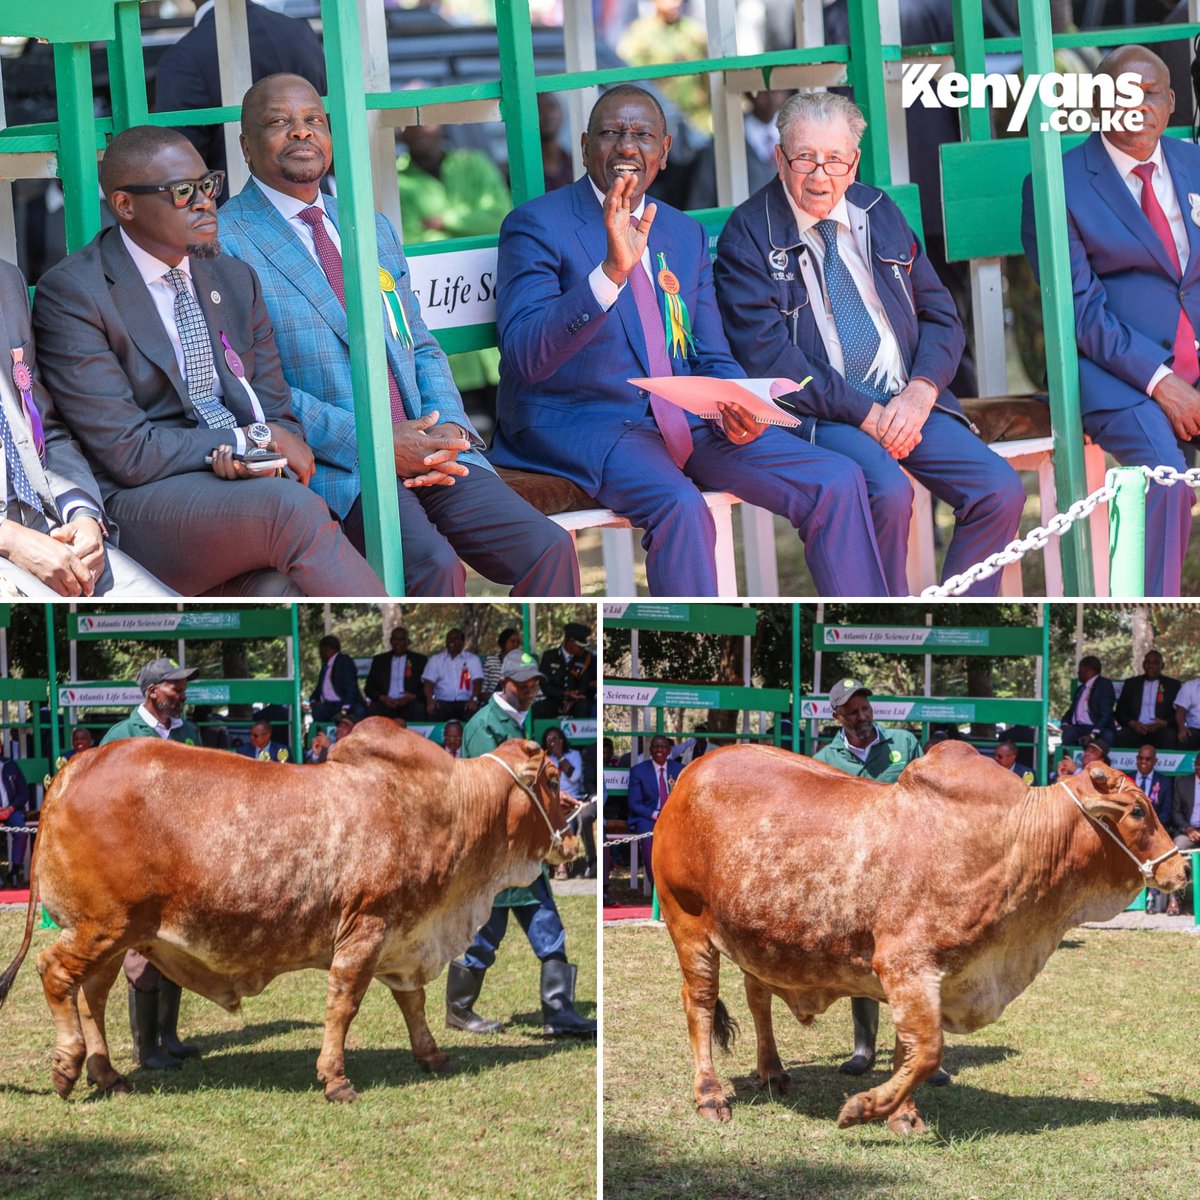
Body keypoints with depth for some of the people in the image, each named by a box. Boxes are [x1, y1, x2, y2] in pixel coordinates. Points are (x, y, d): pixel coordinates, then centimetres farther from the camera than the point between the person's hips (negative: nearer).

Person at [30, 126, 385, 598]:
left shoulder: (235, 280, 16)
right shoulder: (71, 294, -5)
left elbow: (277, 415, 16)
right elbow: (126, 452, -10)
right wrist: (249, 440, -7)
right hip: (143, 503, -5)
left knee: (280, 588, -33)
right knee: (294, 508, -33)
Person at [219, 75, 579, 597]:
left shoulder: (374, 230, 23)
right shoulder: (225, 243, 0)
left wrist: (448, 427, 0)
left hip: (425, 450, 6)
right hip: (333, 468, -6)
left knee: (549, 549, -16)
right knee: (434, 564, -32)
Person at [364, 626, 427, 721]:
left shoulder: (419, 660, 15)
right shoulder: (379, 660, 19)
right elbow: (369, 687, 14)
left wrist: (411, 697, -11)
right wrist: (382, 698, -7)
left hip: (410, 703, -1)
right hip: (385, 703, 1)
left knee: (419, 710, -34)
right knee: (372, 711, -32)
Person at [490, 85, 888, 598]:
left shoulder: (686, 235, 16)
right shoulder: (535, 225, -5)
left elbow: (712, 358, 17)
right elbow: (524, 356, -18)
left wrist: (737, 410, -8)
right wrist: (612, 271, -31)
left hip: (684, 420, 6)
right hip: (580, 425, -6)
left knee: (838, 482, -11)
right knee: (681, 505, -36)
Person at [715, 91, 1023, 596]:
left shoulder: (880, 214, 14)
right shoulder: (748, 235, -2)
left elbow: (941, 316, 15)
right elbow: (766, 355, -10)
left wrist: (921, 391, -6)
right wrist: (865, 414, -16)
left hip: (907, 400, 5)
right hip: (821, 414, -5)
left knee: (1000, 490, -16)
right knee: (888, 493, -33)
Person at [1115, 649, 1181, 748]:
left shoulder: (1172, 685, 14)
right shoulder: (1131, 683, 19)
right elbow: (1119, 711, 14)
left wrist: (1164, 723, -12)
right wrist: (1131, 723, -7)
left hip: (1161, 730, -1)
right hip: (1136, 729, 1)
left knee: (1169, 738, -35)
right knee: (1120, 736, -31)